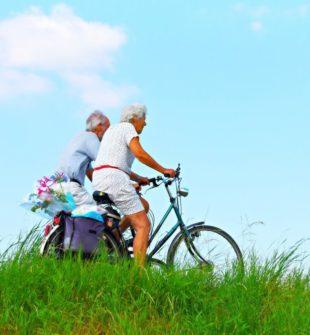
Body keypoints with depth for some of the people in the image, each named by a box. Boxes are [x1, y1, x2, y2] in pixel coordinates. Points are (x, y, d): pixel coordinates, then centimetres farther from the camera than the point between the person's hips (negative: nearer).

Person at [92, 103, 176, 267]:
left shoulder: (113, 128, 28)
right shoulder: (127, 127, 1)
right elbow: (139, 153, -14)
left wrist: (138, 178, 25)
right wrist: (163, 170, -6)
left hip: (98, 181, 9)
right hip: (114, 178, -9)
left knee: (143, 205, 22)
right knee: (143, 225, -8)